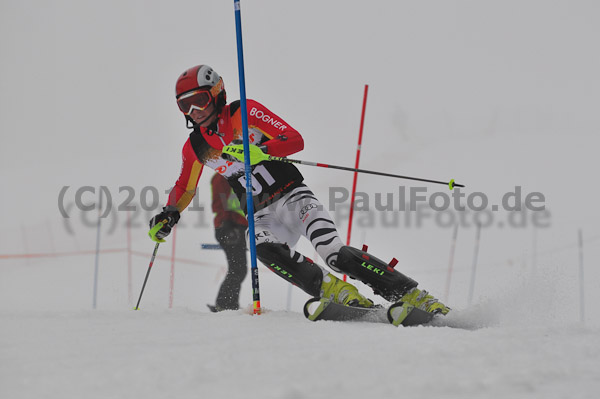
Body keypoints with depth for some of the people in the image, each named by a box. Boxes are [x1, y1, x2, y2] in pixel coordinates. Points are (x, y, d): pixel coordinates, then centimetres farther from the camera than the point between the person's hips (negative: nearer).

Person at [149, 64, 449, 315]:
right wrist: (169, 214, 6)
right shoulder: (194, 147, 8)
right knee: (262, 246, -33)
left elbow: (295, 140, -14)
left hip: (292, 197, -3)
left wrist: (258, 151, -30)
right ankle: (341, 294, -31)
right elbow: (185, 188, 25)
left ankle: (410, 295, -18)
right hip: (263, 218, 4)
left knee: (334, 254, -26)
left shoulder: (244, 112, -6)